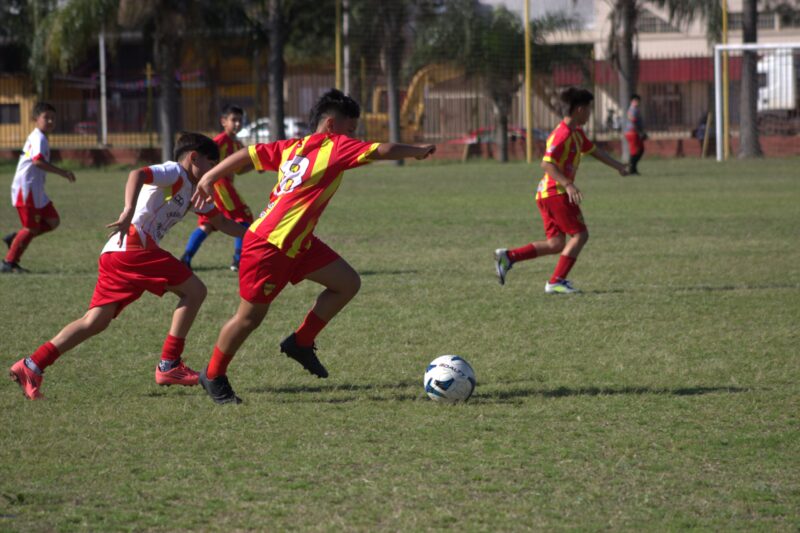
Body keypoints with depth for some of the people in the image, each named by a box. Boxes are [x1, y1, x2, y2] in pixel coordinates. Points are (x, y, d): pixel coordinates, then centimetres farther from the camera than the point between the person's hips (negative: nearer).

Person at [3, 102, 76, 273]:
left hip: (36, 191, 10)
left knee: (53, 221, 10)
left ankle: (15, 238, 15)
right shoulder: (39, 138, -15)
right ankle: (9, 262, 6)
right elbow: (38, 161, -31)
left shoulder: (36, 137, 17)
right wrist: (62, 172, -30)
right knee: (32, 228, -3)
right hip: (26, 189, -10)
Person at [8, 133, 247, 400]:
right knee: (194, 290, -5)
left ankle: (31, 365, 0)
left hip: (114, 255, 10)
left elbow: (221, 222, 36)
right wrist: (129, 212, -34)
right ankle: (169, 365, -3)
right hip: (133, 247, -10)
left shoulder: (193, 189, 28)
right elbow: (137, 175, -19)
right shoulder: (174, 173, 0)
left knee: (95, 322, 5)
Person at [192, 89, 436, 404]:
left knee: (348, 283, 6)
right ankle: (213, 376, 19)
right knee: (250, 316, 3)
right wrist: (419, 151, -3)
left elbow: (248, 155, 5)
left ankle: (301, 342, 15)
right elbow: (383, 151, -18)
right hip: (269, 247, -9)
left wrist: (210, 178, 8)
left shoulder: (293, 147, 8)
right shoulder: (335, 147, -14)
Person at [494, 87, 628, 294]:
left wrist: (618, 166, 33)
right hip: (556, 192, -10)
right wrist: (568, 184, -32)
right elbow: (547, 163, -25)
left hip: (546, 194, 10)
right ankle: (556, 281, -8)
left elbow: (594, 151, 32)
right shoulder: (562, 134, -15)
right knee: (580, 234, -7)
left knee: (556, 244, 8)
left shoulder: (577, 134, 16)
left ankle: (508, 256, 3)